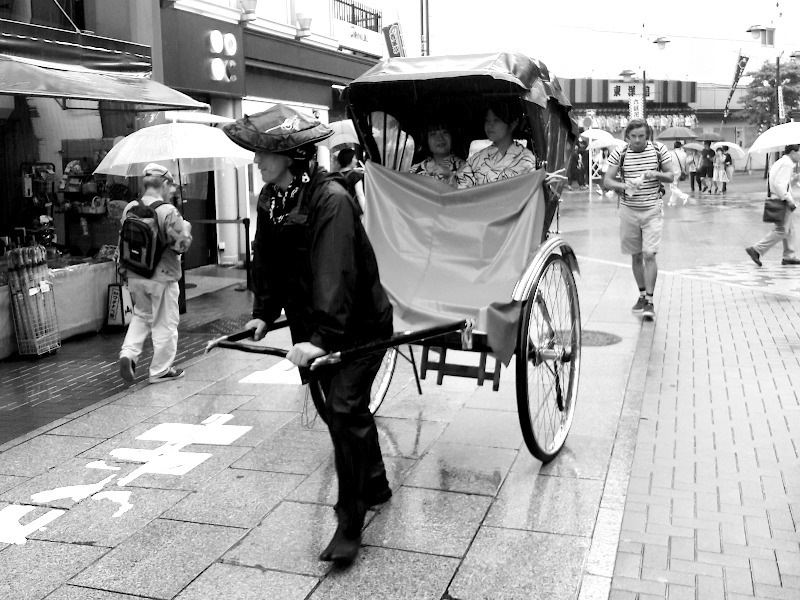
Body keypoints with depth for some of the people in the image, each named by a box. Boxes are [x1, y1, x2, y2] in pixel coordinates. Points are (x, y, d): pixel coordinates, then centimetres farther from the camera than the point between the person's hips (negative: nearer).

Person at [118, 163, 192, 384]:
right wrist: (186, 227, 0)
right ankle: (161, 370, 16)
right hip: (161, 277, -6)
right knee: (164, 323, 8)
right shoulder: (168, 212, -17)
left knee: (141, 316, 25)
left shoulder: (129, 208, 2)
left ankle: (128, 353, 7)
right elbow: (182, 244, -18)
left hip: (134, 276, 6)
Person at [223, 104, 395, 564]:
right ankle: (375, 486, 38)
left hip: (359, 323, -8)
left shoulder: (331, 198, -25)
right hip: (314, 324, 8)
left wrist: (323, 336, -38)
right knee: (335, 407, 17)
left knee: (343, 409, -13)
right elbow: (266, 262, 9)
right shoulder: (270, 199, 1)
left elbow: (335, 272, -33)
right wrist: (264, 314, 4)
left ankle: (351, 522, -1)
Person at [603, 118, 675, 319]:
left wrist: (656, 174, -18)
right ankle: (642, 294, 27)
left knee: (649, 255, -11)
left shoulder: (659, 150, -2)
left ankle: (649, 300, -5)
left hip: (652, 210, -2)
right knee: (636, 256, 11)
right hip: (629, 210, 2)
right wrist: (624, 186, -24)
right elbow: (607, 181, -4)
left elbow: (671, 176, 3)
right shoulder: (619, 153, -3)